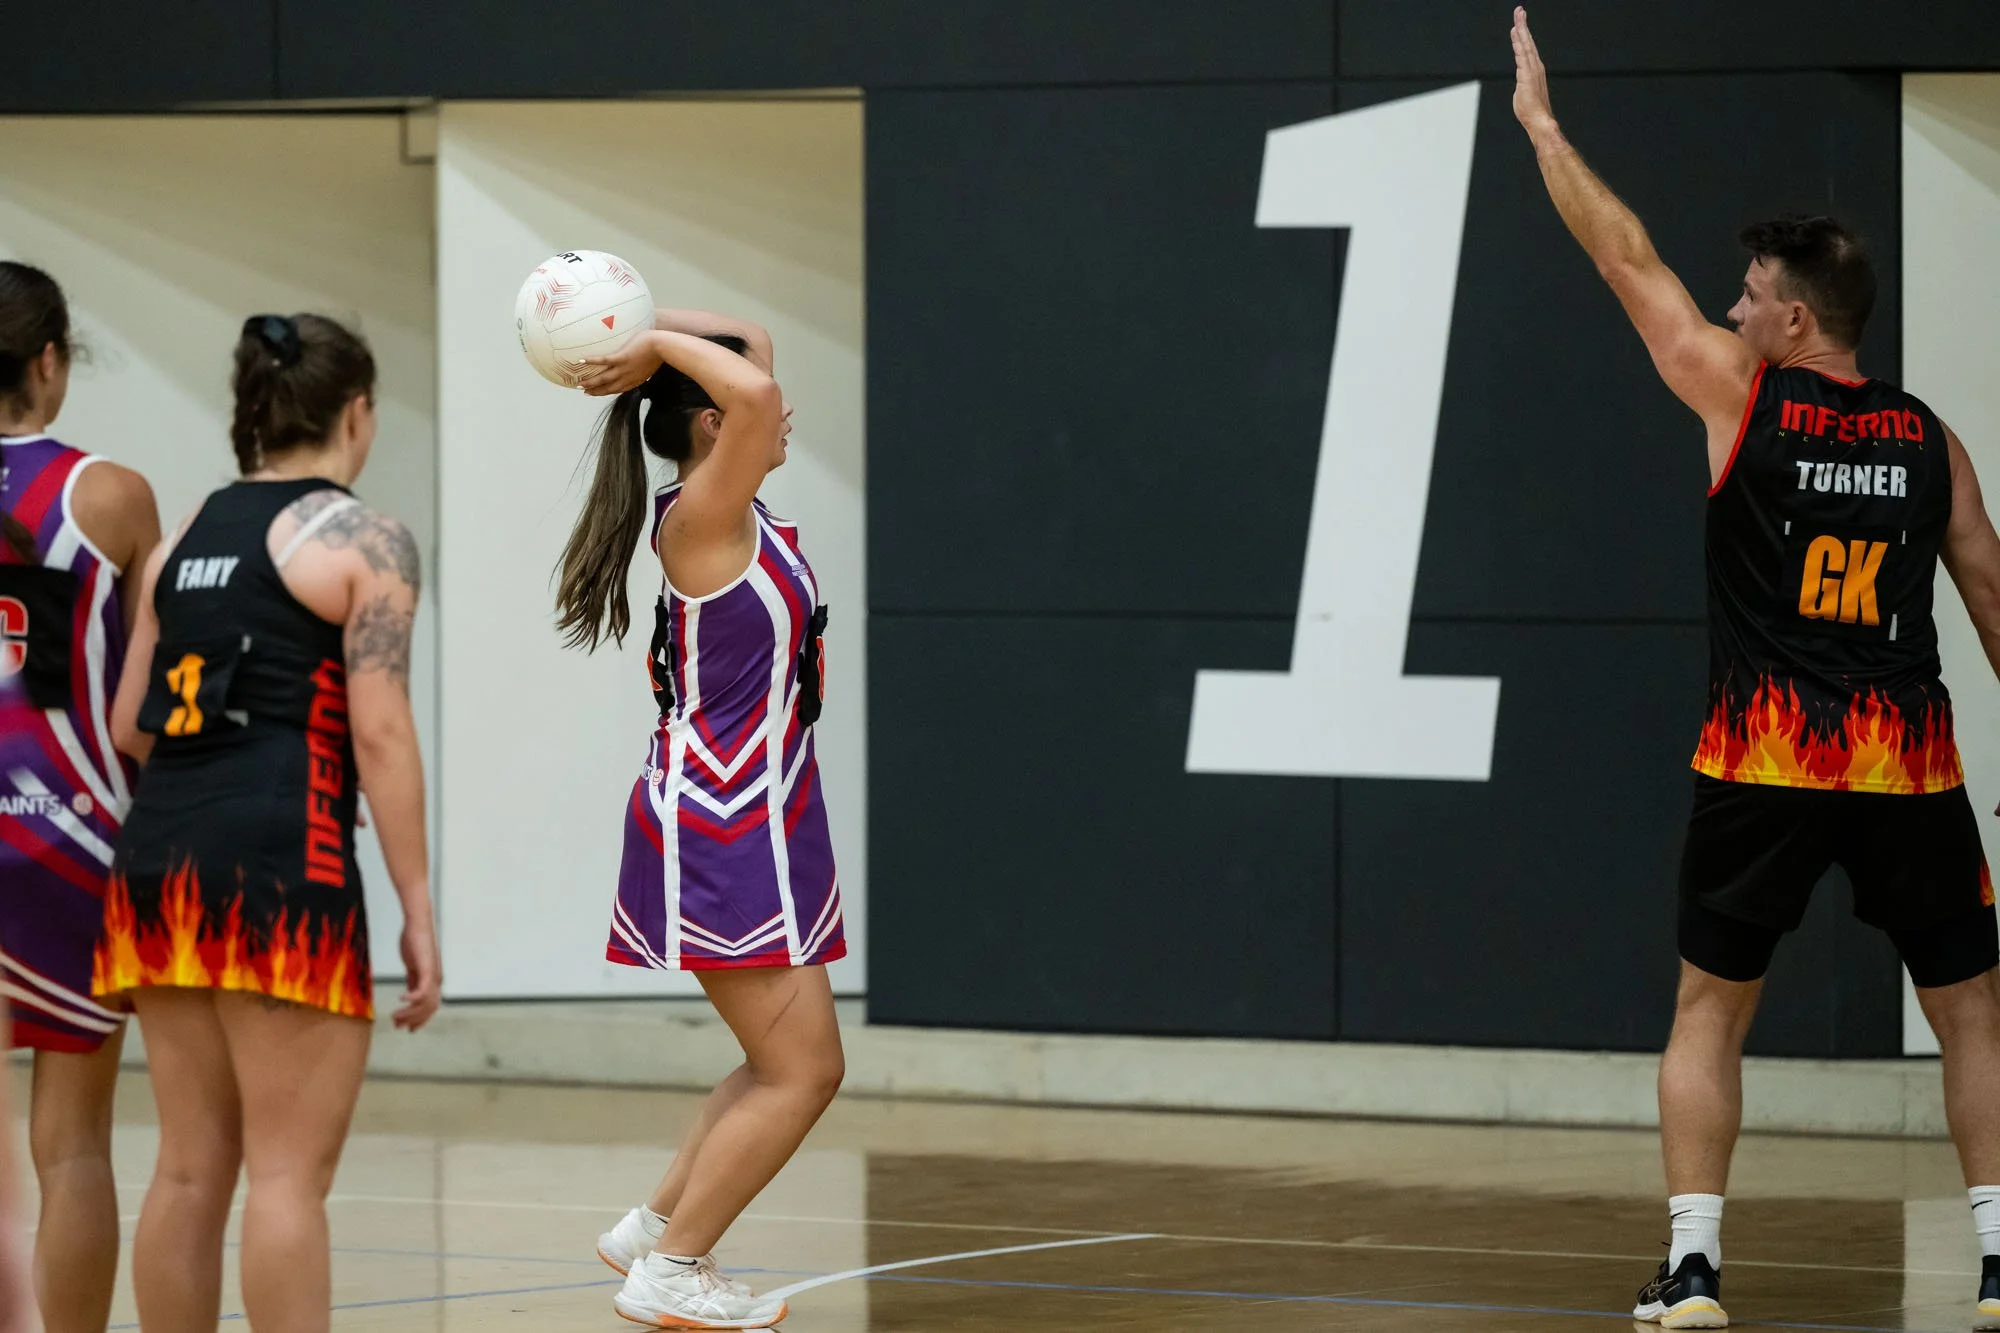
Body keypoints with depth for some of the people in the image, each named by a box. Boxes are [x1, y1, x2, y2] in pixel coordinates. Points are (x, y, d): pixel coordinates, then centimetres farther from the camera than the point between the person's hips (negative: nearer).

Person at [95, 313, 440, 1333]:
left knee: (191, 1166, 10)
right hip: (281, 862, -7)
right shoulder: (363, 542, -1)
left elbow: (130, 724, 15)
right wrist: (417, 911, -7)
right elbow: (380, 734, -9)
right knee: (290, 1171, -7)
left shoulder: (188, 538, 17)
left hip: (161, 854, 7)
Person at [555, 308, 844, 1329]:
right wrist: (658, 346, -18)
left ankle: (655, 1228, 25)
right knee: (800, 1071, -6)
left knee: (795, 1068, 16)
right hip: (717, 824, -10)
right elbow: (753, 392, -32)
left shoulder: (735, 511, 10)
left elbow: (751, 355, 19)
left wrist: (648, 338, 8)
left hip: (755, 823, 10)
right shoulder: (701, 518, -15)